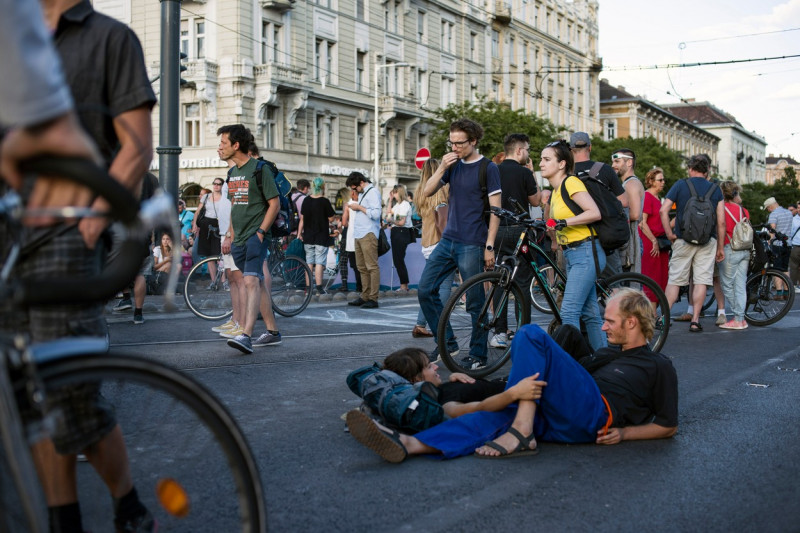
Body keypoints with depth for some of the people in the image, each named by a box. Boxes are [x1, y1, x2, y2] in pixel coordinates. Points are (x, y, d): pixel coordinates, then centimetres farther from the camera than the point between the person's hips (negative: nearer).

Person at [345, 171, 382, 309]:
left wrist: (359, 207, -12)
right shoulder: (362, 193, 21)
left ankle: (373, 299, -8)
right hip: (359, 234, 10)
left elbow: (376, 214, -18)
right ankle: (365, 297, 15)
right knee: (362, 268, 10)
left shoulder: (373, 192, -7)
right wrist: (354, 207, 13)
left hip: (368, 234, -10)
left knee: (372, 267, -8)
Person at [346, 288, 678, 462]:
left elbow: (668, 427, 11)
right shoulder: (608, 354, 36)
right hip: (566, 427, 7)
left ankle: (521, 434, -27)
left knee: (531, 335, -19)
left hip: (594, 415, -7)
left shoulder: (659, 367, 16)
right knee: (493, 418, -20)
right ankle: (409, 445, -42)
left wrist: (624, 432, 2)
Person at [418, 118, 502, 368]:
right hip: (447, 240, 7)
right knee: (425, 290, 4)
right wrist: (442, 168, -7)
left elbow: (495, 210, -9)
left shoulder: (488, 168, -6)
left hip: (472, 244, -7)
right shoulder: (453, 164, 11)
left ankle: (478, 354, 12)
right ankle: (447, 343, 16)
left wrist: (489, 246, -14)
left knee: (475, 303, -1)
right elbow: (427, 191, 8)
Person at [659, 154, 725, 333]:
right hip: (707, 241, 1)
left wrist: (670, 234, -1)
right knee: (702, 280, 4)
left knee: (675, 280, 4)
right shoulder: (715, 189, 5)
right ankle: (695, 320, 3)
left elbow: (663, 210, -9)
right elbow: (721, 222, 1)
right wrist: (720, 247, 7)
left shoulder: (681, 185, 1)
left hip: (683, 239, -1)